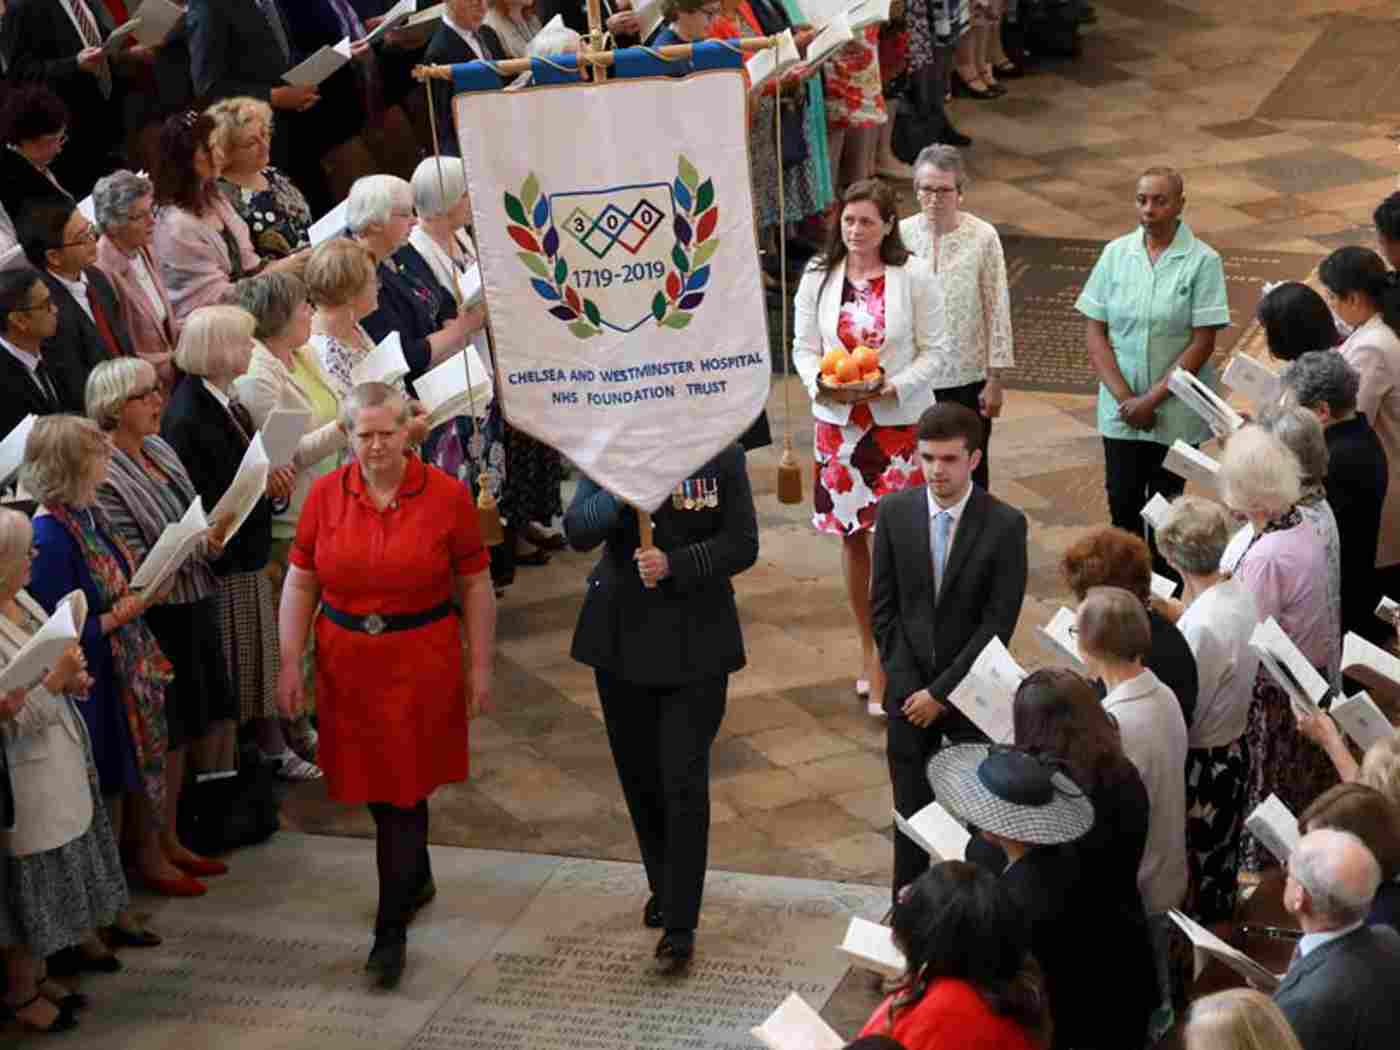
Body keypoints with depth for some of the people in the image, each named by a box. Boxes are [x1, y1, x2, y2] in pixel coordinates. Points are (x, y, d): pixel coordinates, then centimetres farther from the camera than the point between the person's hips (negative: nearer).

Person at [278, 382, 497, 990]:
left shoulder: (447, 497, -8)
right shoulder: (325, 495, -1)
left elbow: (474, 586, -1)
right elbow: (300, 583, 4)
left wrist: (480, 667, -1)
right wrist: (290, 663, 0)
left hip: (422, 666, -3)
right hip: (348, 666, 3)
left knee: (401, 791, -3)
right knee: (376, 786, 15)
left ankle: (391, 928, 6)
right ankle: (418, 878, 41)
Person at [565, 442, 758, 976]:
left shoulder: (721, 455, -8)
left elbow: (742, 545, -8)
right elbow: (577, 532, -12)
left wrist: (675, 564, -21)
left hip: (695, 641, -3)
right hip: (622, 635, 3)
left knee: (684, 784, -5)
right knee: (638, 775, 15)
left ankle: (679, 926, 2)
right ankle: (665, 887, 36)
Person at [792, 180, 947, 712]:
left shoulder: (914, 276, -8)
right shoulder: (819, 276, 0)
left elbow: (933, 349, -4)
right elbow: (803, 346, 5)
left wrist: (896, 386, -19)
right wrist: (821, 383, -15)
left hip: (899, 421, -3)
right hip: (839, 421, 3)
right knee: (852, 537, 11)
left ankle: (883, 663, 6)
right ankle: (869, 647, 26)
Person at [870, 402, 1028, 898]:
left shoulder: (1005, 525, -12)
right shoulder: (895, 513, -4)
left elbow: (998, 623, -12)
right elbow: (883, 608, 1)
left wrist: (942, 691, -13)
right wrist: (907, 685, -6)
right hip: (910, 689, 2)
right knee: (912, 810, 9)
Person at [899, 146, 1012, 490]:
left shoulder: (982, 237, -10)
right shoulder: (901, 235, -5)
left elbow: (997, 310, -5)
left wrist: (995, 378, -4)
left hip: (968, 378, -1)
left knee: (970, 471, 11)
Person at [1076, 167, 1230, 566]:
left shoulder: (1202, 261, -10)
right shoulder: (1116, 253, 0)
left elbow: (1203, 342, -11)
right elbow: (1094, 330, 0)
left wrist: (1152, 398, -14)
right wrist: (1124, 396, -10)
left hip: (1177, 412, -2)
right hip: (1121, 409, 3)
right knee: (1122, 501, 6)